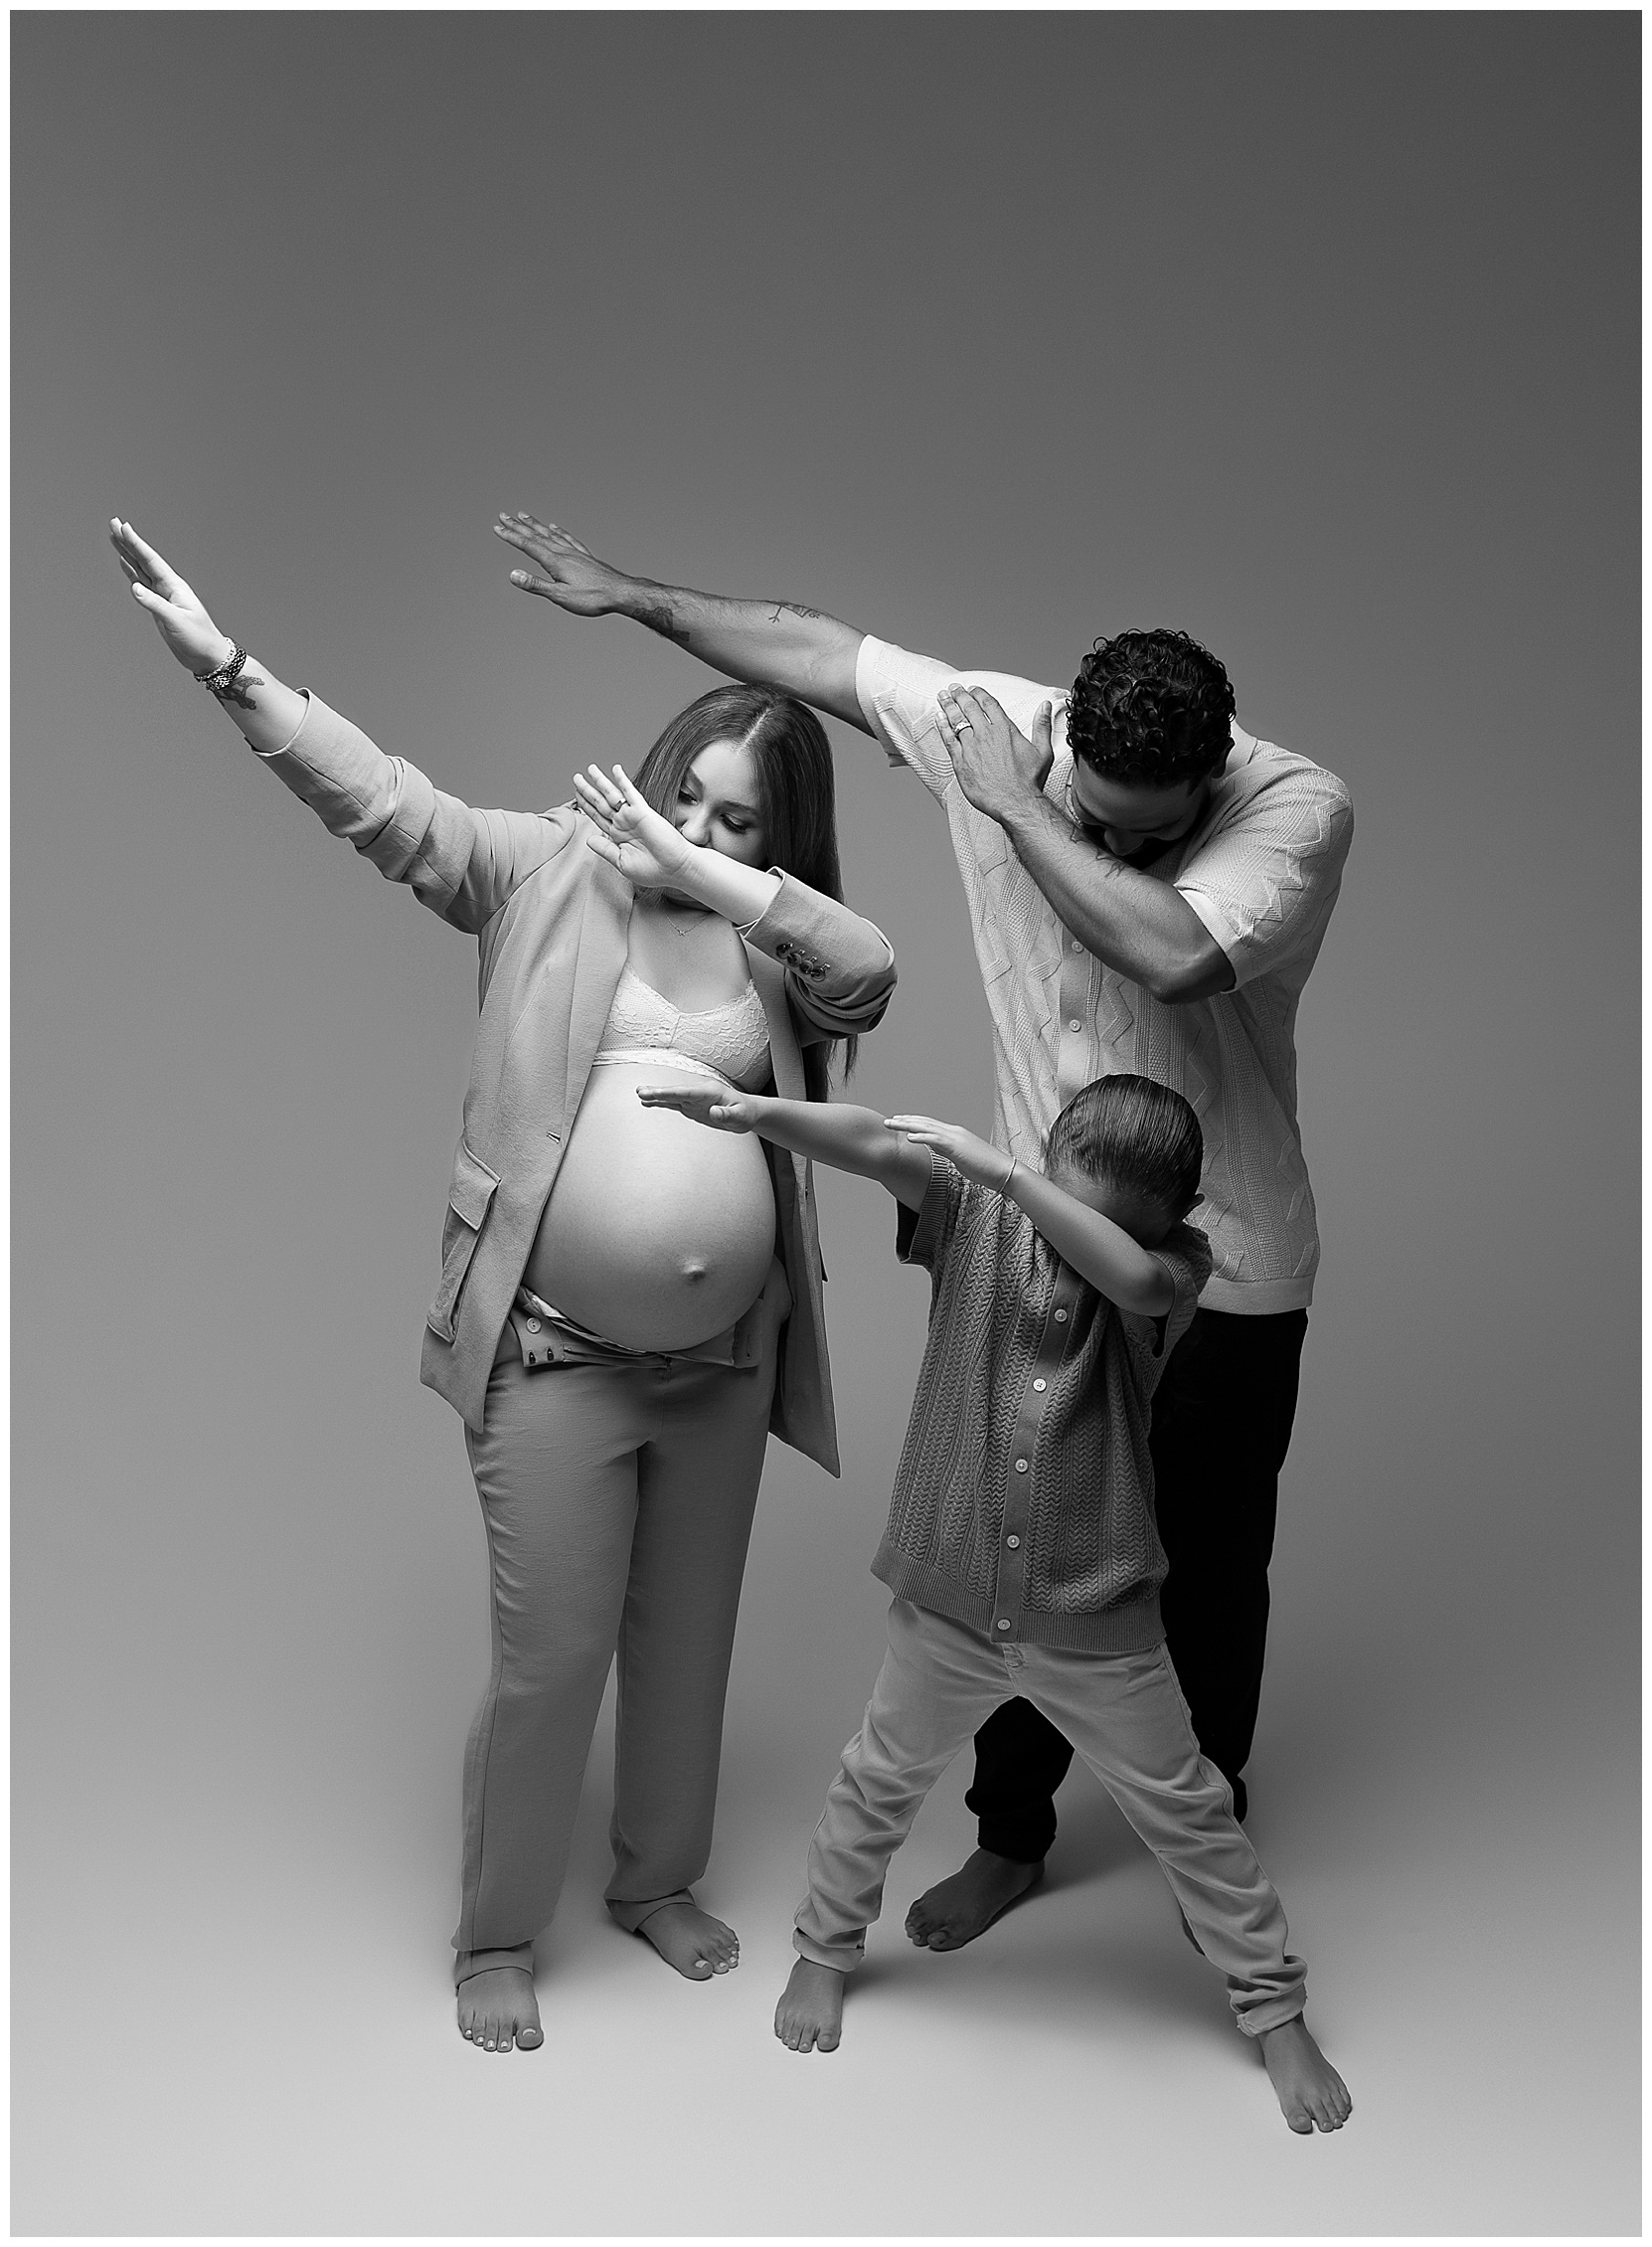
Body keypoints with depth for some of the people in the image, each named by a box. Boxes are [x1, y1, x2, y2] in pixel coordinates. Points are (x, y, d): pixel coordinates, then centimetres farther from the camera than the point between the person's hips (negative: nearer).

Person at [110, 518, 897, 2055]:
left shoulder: (773, 941, 3)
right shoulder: (544, 869, -4)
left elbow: (872, 968, -16)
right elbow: (379, 799, -13)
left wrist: (698, 870, -21)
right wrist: (221, 661, -23)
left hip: (723, 1355, 4)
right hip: (553, 1349, -4)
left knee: (687, 1639, 18)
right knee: (551, 1654, 2)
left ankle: (658, 1880, 42)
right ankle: (496, 1937, 25)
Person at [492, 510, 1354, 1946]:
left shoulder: (1299, 808, -22)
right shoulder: (1001, 723, -12)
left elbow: (1170, 956, -40)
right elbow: (822, 652, 1)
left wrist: (1019, 809, -30)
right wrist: (636, 596, 7)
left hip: (1222, 1278, -3)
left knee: (1208, 1573, 13)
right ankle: (1012, 1830, 35)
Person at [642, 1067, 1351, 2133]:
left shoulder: (1174, 1264, -12)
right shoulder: (973, 1214, -11)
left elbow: (1131, 1275, -36)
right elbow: (877, 1145, -27)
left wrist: (997, 1168, -35)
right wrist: (759, 1112, -45)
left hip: (1099, 1617, -1)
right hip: (950, 1598, 1)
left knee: (1188, 1810, 13)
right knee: (880, 1784, 21)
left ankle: (1276, 2010, 32)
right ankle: (826, 1949, 47)